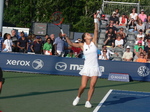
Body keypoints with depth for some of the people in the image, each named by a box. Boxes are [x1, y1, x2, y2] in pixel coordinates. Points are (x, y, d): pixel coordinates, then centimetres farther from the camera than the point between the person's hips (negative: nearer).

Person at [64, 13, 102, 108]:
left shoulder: (94, 42, 4)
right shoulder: (82, 45, 3)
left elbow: (96, 31, -3)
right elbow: (71, 44, 2)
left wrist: (95, 20, -7)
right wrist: (66, 37, -9)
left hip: (95, 67, 1)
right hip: (87, 67, -1)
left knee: (92, 85, -4)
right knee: (83, 86, -5)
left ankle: (88, 101, 8)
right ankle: (78, 97, 22)